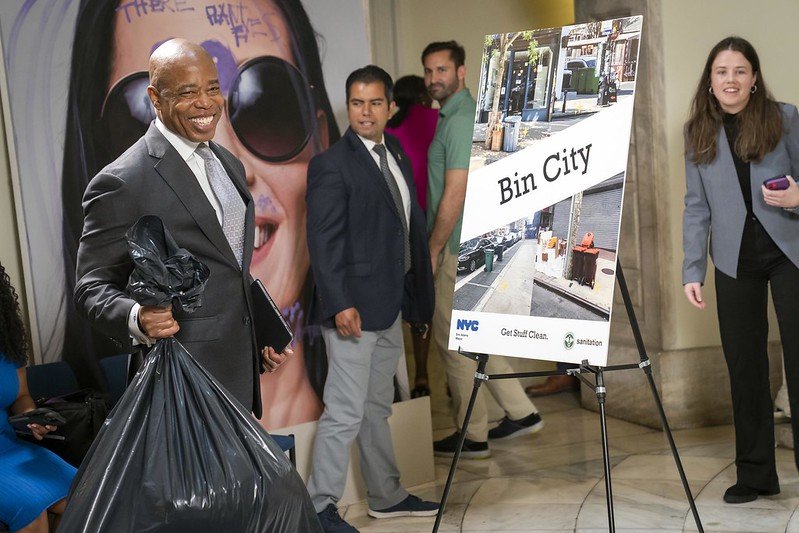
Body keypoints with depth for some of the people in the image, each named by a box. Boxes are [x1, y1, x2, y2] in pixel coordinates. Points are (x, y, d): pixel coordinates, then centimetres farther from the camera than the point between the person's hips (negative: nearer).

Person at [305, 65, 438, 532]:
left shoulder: (398, 156, 13)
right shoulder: (331, 165, -10)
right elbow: (323, 242, -15)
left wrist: (418, 296, 11)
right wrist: (339, 304, -22)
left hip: (392, 306, 8)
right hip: (354, 309, -8)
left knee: (377, 409, 18)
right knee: (345, 413, -5)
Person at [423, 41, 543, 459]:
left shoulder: (459, 121, -17)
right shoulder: (456, 114, 15)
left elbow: (454, 196, -21)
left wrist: (432, 251, -14)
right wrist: (436, 246, 20)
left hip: (460, 248, -10)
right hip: (476, 244, 10)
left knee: (454, 340, -1)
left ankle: (472, 436, 8)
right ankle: (520, 412, 24)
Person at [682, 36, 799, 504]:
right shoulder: (698, 132, 6)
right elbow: (697, 206, 6)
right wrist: (693, 270, 0)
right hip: (735, 261, 2)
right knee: (744, 366, 7)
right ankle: (755, 474, 18)